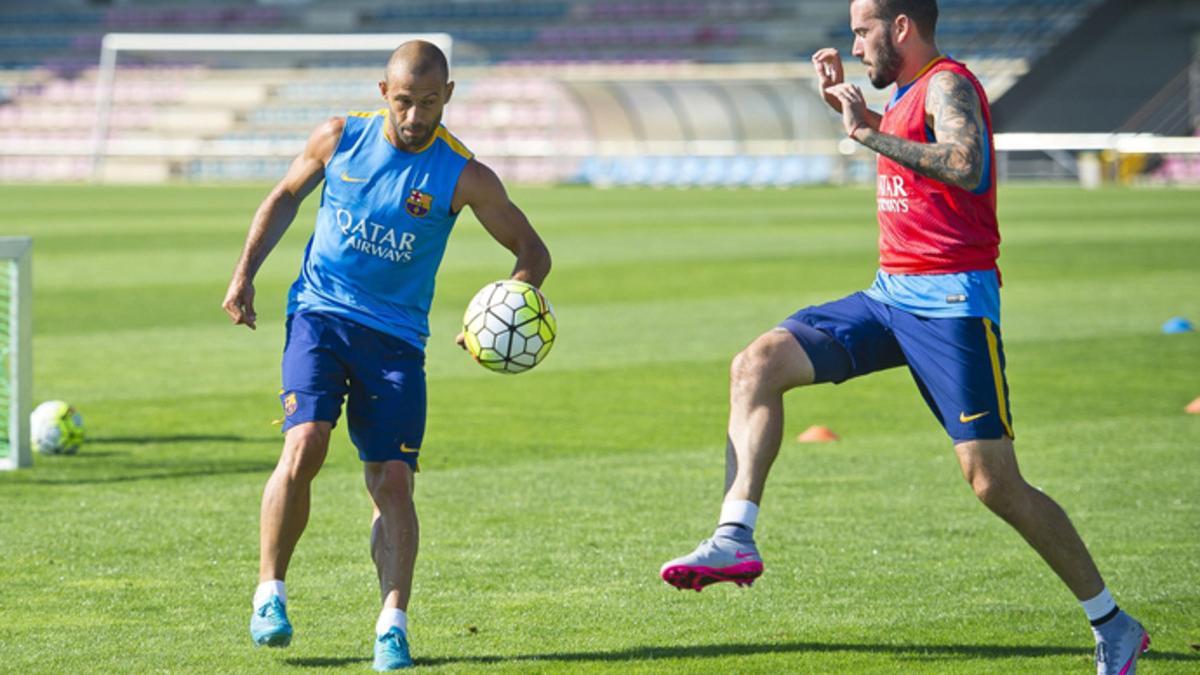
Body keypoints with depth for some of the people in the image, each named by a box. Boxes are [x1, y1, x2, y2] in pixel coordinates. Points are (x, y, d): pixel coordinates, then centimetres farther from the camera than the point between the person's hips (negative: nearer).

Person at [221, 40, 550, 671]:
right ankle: (270, 592, -5)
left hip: (396, 335, 0)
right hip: (320, 314, 0)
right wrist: (245, 273, 7)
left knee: (392, 479, -9)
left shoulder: (462, 176, -6)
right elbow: (285, 197, 16)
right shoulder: (339, 139, -2)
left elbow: (532, 252, 2)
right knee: (304, 446, -20)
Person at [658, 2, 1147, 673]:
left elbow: (966, 166, -33)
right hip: (891, 295, 9)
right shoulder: (909, 93, 16)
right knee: (758, 363, -7)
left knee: (994, 482, -9)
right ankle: (736, 537, -15)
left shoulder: (948, 84, -12)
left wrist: (868, 130, -26)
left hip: (951, 303, -9)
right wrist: (845, 99, 25)